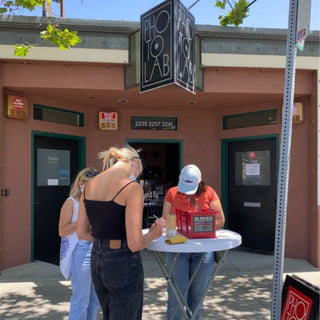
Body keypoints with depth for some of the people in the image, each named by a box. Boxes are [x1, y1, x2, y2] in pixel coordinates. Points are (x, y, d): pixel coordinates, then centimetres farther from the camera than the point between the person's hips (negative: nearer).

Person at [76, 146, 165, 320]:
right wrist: (154, 233, -2)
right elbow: (135, 244, -21)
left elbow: (82, 232, 8)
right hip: (123, 264, -7)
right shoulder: (132, 188, -18)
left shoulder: (90, 185, 3)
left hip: (97, 261, 7)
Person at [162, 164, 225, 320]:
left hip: (203, 250, 0)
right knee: (177, 296, 0)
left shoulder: (209, 193, -1)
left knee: (197, 296, 13)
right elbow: (165, 220, 3)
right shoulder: (172, 193, 2)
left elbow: (220, 221, 0)